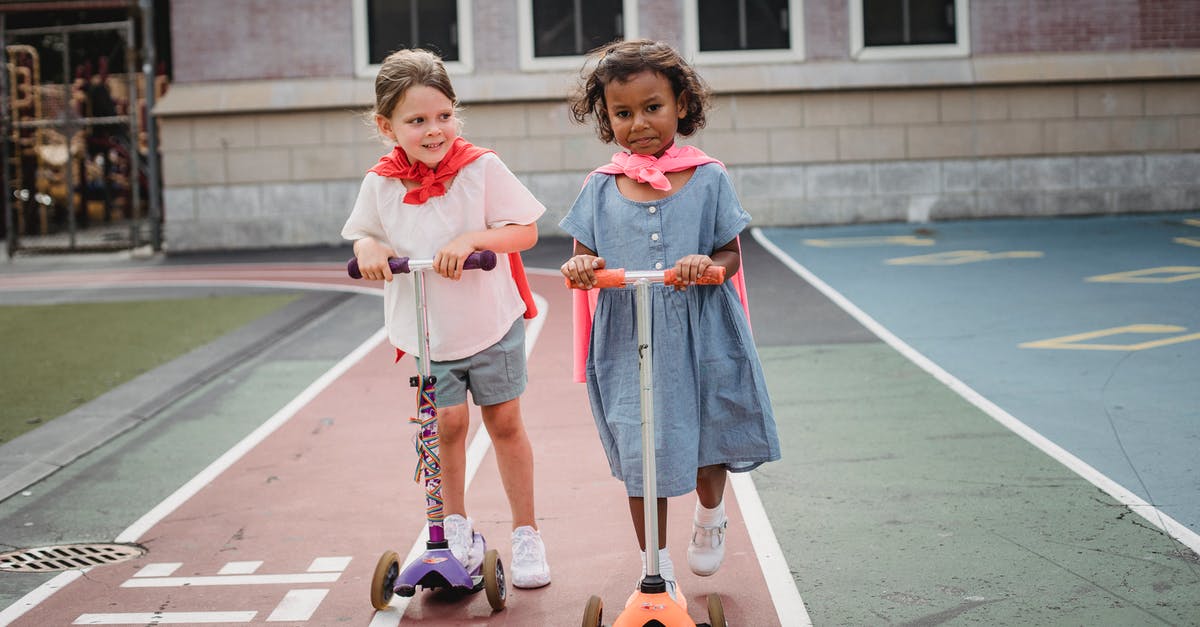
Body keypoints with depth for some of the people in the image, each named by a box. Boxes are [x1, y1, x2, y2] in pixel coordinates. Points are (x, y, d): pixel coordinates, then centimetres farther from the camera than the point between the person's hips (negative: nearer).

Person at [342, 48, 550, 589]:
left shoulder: (481, 168, -12)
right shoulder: (381, 183, -5)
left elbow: (525, 230, -10)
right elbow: (363, 233, 11)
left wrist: (471, 239, -25)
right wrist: (368, 248, -12)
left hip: (491, 322, -2)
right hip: (425, 333, 2)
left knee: (504, 423, 8)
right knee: (448, 424, 6)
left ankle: (526, 533, 22)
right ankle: (455, 524, 29)